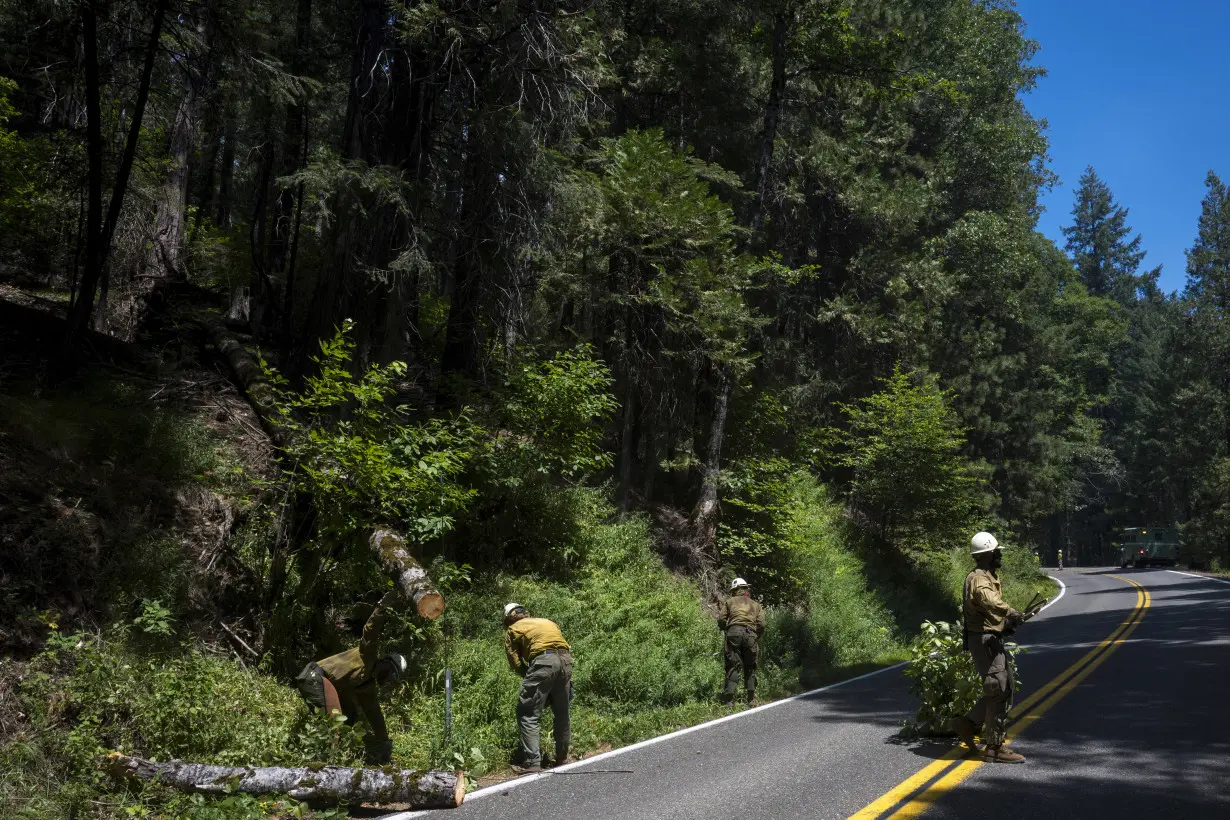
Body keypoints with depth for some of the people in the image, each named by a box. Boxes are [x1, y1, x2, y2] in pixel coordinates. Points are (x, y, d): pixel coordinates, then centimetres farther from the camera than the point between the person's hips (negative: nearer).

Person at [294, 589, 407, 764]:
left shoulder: (370, 687, 21)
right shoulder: (368, 656, -2)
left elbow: (375, 715, 25)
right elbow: (371, 631, -18)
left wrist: (384, 742, 23)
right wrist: (384, 605, -32)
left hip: (324, 684, 11)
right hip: (315, 677, -11)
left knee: (348, 717, 12)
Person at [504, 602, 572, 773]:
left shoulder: (512, 629, 18)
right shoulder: (547, 622, 33)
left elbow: (516, 663, 7)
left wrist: (528, 675, 22)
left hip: (543, 661, -6)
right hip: (566, 660, 6)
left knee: (528, 715, 2)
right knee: (562, 713, 21)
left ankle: (533, 763, -5)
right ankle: (562, 758, 32)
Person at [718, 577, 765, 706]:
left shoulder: (730, 602, 19)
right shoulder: (756, 605, 23)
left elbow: (721, 620, 7)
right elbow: (761, 624, 9)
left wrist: (725, 630, 25)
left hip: (734, 633, -1)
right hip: (750, 635, 1)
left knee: (732, 666, -2)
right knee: (750, 667, 12)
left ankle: (728, 699, -10)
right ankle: (751, 699, 8)